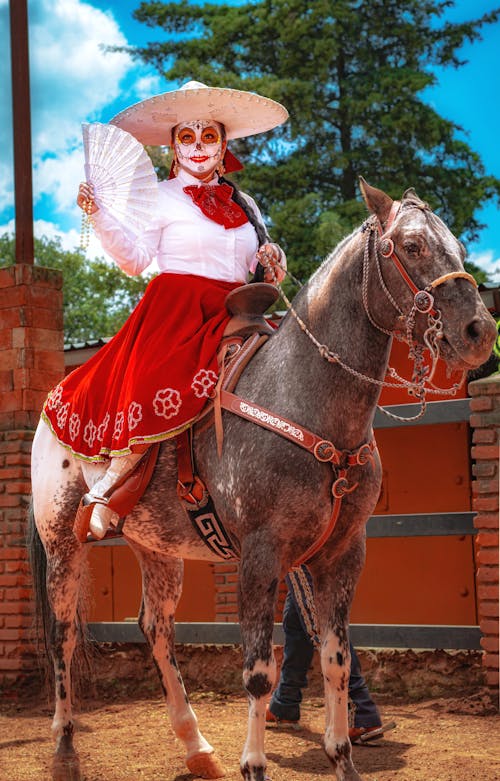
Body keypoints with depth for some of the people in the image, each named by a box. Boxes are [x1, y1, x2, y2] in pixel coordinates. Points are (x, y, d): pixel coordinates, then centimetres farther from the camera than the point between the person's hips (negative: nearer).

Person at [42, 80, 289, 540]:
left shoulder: (244, 206, 20)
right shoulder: (161, 199, 6)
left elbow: (259, 269, 24)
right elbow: (134, 260, -3)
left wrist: (271, 266, 1)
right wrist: (100, 215, -13)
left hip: (233, 320, 6)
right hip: (176, 312, -6)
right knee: (162, 396, -28)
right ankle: (104, 494, -18)